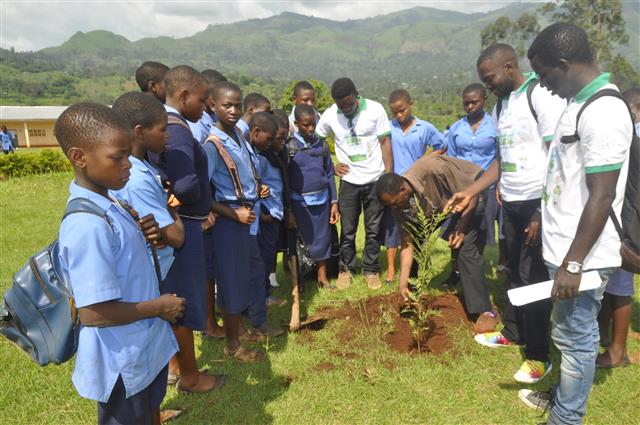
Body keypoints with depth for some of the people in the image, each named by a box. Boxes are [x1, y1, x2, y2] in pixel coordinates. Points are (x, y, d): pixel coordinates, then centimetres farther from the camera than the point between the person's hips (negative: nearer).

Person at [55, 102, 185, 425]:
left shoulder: (105, 203, -1)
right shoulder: (88, 225, -31)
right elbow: (93, 312, -31)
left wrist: (141, 235, -6)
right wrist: (159, 307, -19)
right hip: (123, 362, -8)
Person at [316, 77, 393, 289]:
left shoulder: (375, 109, -9)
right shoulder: (329, 115, -5)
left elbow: (385, 142, -6)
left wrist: (390, 176, -9)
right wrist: (331, 166, 0)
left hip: (376, 180, -1)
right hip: (349, 182, 1)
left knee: (373, 230, 8)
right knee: (347, 230, 8)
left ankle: (371, 270, 23)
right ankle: (346, 269, 24)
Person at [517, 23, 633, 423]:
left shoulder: (603, 112, -21)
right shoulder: (579, 102, 9)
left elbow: (601, 198, -23)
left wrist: (572, 264, -20)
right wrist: (546, 220, 23)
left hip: (582, 256, -9)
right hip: (564, 247, 10)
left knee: (577, 338, 7)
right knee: (567, 332, 23)